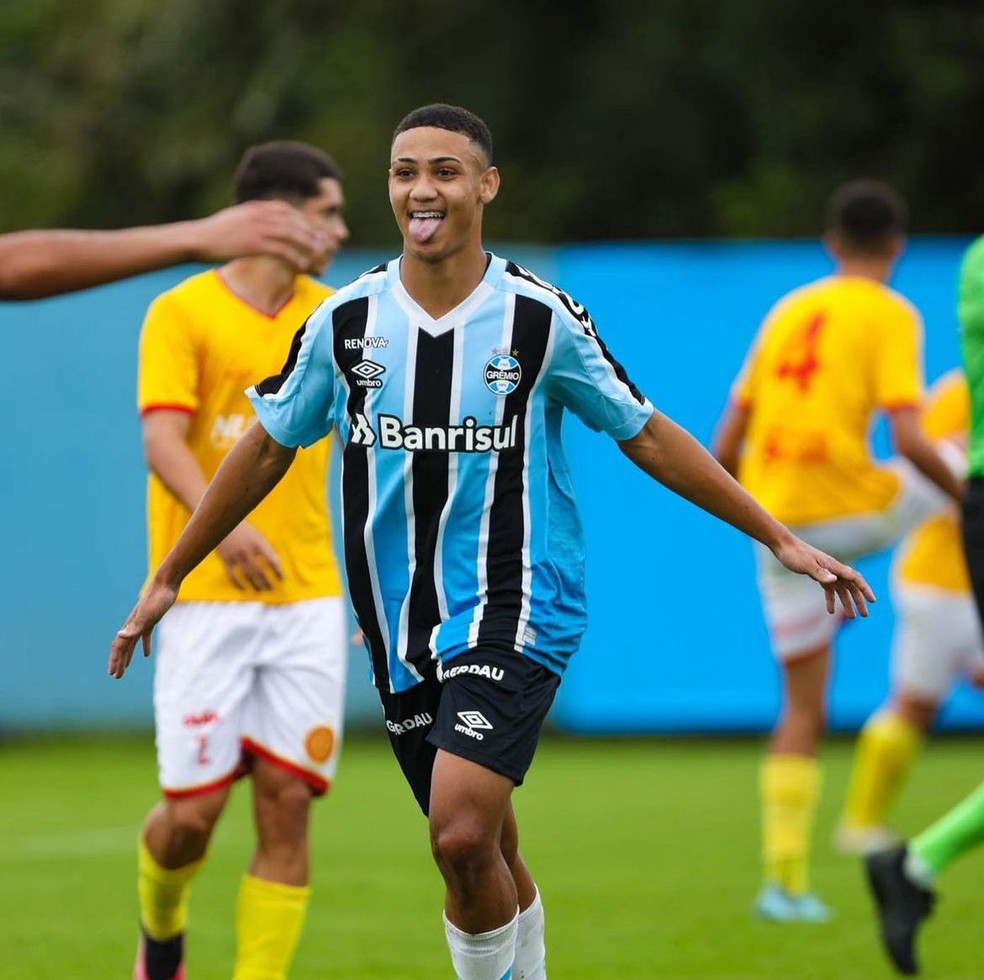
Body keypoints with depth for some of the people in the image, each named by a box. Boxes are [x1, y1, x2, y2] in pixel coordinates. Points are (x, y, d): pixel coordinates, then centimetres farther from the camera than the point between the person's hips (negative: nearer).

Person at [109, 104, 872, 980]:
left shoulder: (543, 318, -6)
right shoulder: (345, 322, 1)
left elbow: (649, 439, 4)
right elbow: (267, 449, 13)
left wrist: (782, 541, 4)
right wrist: (168, 578, 16)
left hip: (517, 609, -4)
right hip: (401, 629, 4)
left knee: (464, 834, -23)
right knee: (482, 854, 10)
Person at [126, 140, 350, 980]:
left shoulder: (330, 317, 12)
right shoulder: (183, 313, -4)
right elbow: (163, 440, -16)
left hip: (308, 596, 4)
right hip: (206, 595, -4)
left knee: (287, 807, -6)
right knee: (193, 810, -4)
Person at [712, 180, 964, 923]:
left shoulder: (786, 312, 16)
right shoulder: (890, 316, -2)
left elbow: (724, 447, 16)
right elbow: (908, 441, -14)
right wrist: (967, 496, 0)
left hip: (775, 524, 5)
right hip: (850, 509, -5)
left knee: (804, 707, 12)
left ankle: (784, 880, 5)